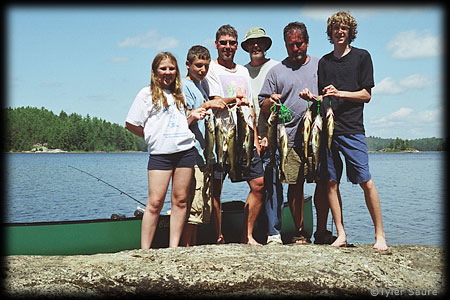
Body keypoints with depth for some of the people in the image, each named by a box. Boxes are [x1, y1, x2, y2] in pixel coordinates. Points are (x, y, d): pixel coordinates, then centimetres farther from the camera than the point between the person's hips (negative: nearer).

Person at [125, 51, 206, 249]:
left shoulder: (178, 94, 18)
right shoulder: (147, 94, 3)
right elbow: (130, 124, 1)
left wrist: (193, 116, 5)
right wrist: (152, 137, 3)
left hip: (185, 150, 5)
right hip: (160, 153, -4)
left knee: (180, 200, 3)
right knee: (155, 202, -7)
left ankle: (174, 247, 9)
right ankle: (144, 250, -1)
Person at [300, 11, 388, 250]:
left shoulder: (362, 57, 6)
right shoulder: (324, 62, 18)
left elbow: (366, 95, 1)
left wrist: (339, 93, -11)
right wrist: (312, 97, 0)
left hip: (352, 129, -4)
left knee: (365, 181, -8)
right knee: (331, 182, 1)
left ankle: (380, 235, 2)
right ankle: (340, 235, 9)